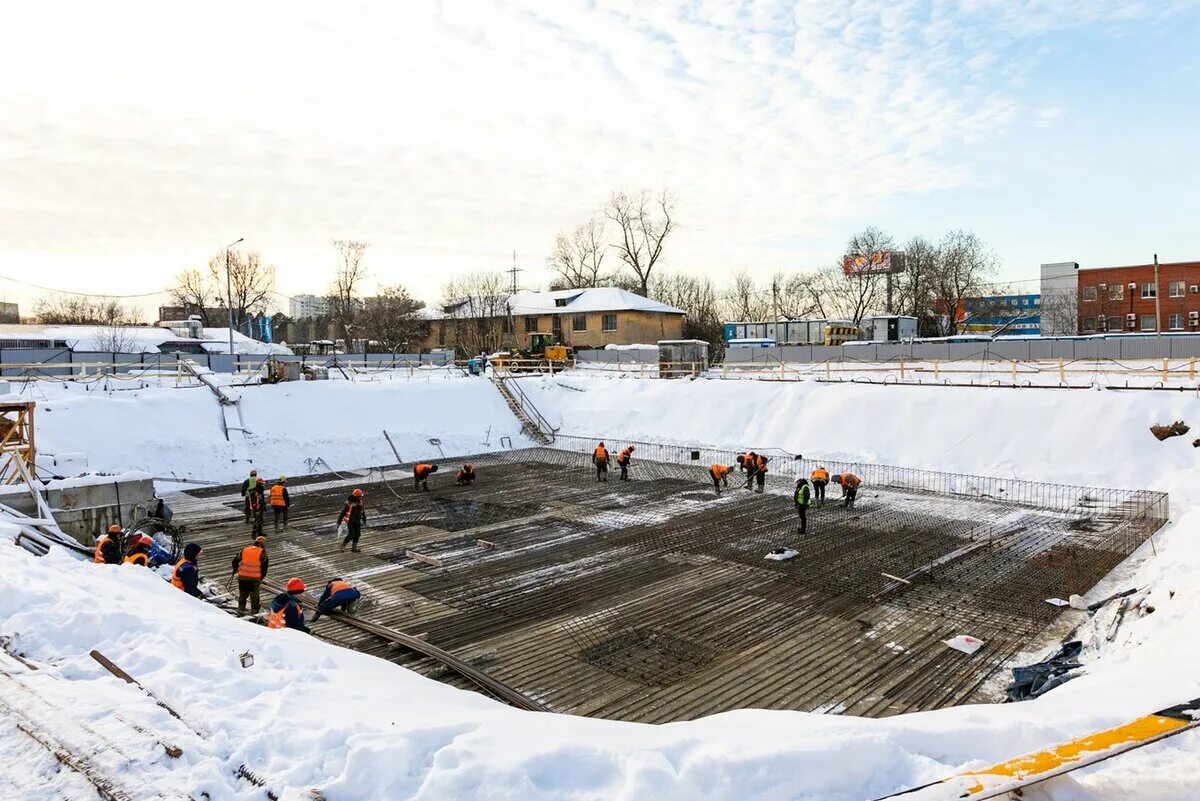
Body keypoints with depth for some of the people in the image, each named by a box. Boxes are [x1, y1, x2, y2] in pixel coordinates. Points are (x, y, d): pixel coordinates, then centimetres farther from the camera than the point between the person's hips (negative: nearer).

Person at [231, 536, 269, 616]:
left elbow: (235, 560, 9)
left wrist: (235, 569, 28)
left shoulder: (244, 550, 6)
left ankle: (241, 609, 25)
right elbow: (264, 567, -2)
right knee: (254, 596, 13)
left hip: (242, 577, 3)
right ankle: (254, 612, 20)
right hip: (255, 579, -3)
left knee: (242, 594, 22)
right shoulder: (262, 552, -4)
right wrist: (261, 577, 11)